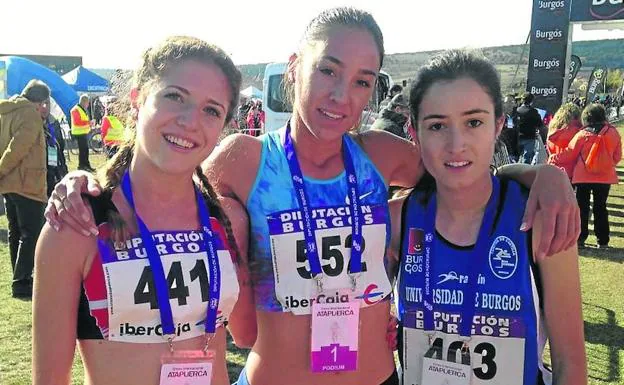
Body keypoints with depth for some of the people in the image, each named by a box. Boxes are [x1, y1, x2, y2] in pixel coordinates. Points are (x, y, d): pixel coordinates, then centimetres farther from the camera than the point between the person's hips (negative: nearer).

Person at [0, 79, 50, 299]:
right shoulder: (30, 114, -12)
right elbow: (18, 147, -21)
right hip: (27, 184, -9)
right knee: (31, 235, -5)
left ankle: (21, 280, 23)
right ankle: (22, 284, -6)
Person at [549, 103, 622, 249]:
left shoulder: (582, 134, -10)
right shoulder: (613, 132, -5)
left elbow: (569, 154, -3)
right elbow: (617, 157, 3)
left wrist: (553, 158, 12)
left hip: (583, 176, -1)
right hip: (605, 176, 1)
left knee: (582, 207, 10)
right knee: (600, 207, 11)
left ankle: (580, 238, 11)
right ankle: (603, 240, 13)